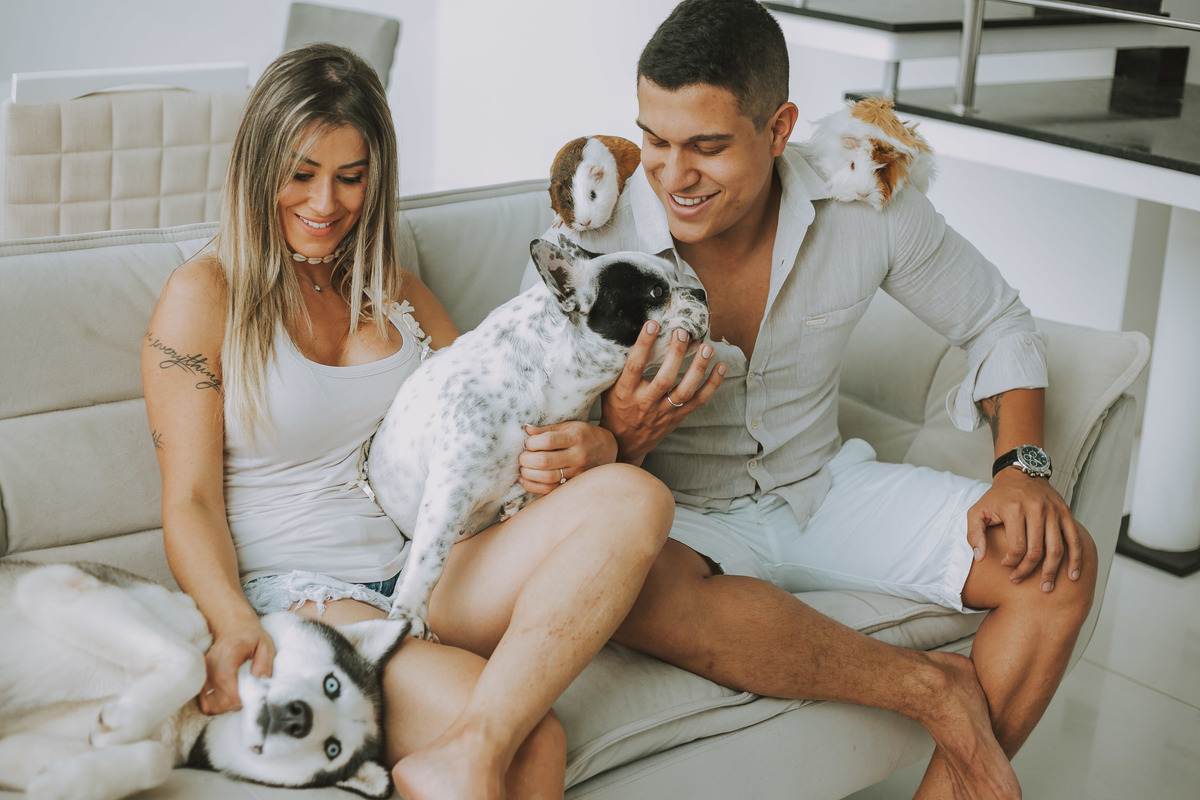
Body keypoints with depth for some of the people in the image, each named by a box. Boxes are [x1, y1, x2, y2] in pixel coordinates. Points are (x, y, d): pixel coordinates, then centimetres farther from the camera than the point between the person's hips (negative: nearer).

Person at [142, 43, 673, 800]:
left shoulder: (394, 290, 18)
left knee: (633, 496, -25)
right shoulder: (204, 296, 1)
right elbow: (191, 501, -5)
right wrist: (234, 625, -25)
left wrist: (579, 449, -8)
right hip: (296, 595, -7)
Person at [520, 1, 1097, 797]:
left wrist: (1020, 466, -11)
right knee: (636, 586, -39)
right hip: (682, 519, -3)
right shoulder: (588, 247, -19)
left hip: (823, 487, 3)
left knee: (1060, 563, -14)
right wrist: (621, 437, -35)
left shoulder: (867, 207, -12)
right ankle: (939, 687, -20)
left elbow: (998, 322, 6)